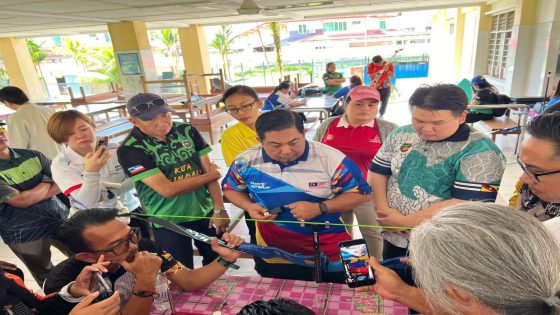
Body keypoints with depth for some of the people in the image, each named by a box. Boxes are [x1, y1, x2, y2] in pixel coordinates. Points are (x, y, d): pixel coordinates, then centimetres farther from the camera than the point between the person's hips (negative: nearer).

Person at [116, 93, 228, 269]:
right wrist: (212, 175, -12)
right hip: (169, 222, -4)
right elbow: (168, 189, -22)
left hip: (205, 213, 4)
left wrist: (219, 209, -10)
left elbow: (209, 169, -3)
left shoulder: (187, 131, -3)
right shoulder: (130, 150, -16)